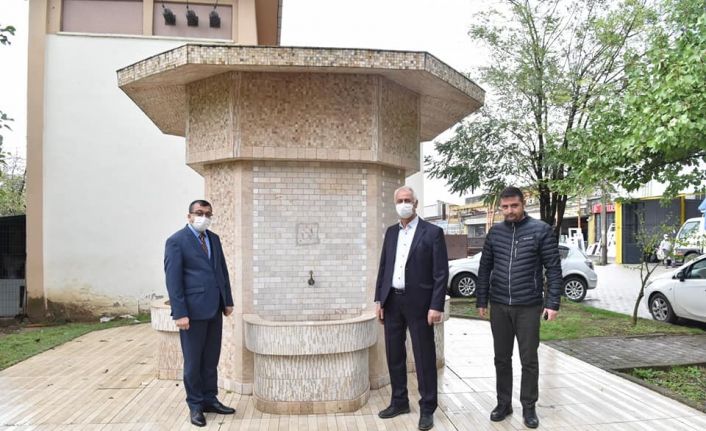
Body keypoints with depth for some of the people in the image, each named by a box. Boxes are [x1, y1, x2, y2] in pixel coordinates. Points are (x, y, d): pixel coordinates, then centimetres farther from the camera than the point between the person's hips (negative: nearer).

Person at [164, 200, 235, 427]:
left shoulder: (214, 238, 12)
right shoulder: (176, 241, -8)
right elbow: (173, 279, -12)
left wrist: (228, 300, 10)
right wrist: (180, 313, -17)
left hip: (214, 309, 6)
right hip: (193, 310, -6)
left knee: (211, 359, 14)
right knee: (193, 361, 7)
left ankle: (210, 400, 26)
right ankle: (195, 405, 20)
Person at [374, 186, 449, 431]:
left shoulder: (433, 232, -6)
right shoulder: (391, 232, 11)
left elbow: (441, 272, -9)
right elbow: (383, 267, 13)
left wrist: (436, 306, -14)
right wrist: (379, 300, 8)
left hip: (418, 302, -5)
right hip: (392, 301, 5)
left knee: (424, 357, 3)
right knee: (394, 354, 13)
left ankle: (427, 408, 17)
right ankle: (399, 402, 29)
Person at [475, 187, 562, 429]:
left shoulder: (541, 230, -5)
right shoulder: (495, 233, 5)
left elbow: (554, 269, -6)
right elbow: (485, 268, 8)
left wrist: (552, 303, -11)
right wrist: (481, 300, 6)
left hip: (528, 306, -3)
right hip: (499, 306, 3)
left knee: (529, 360, 6)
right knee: (502, 358, 12)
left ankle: (529, 407, 21)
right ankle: (504, 403, 26)